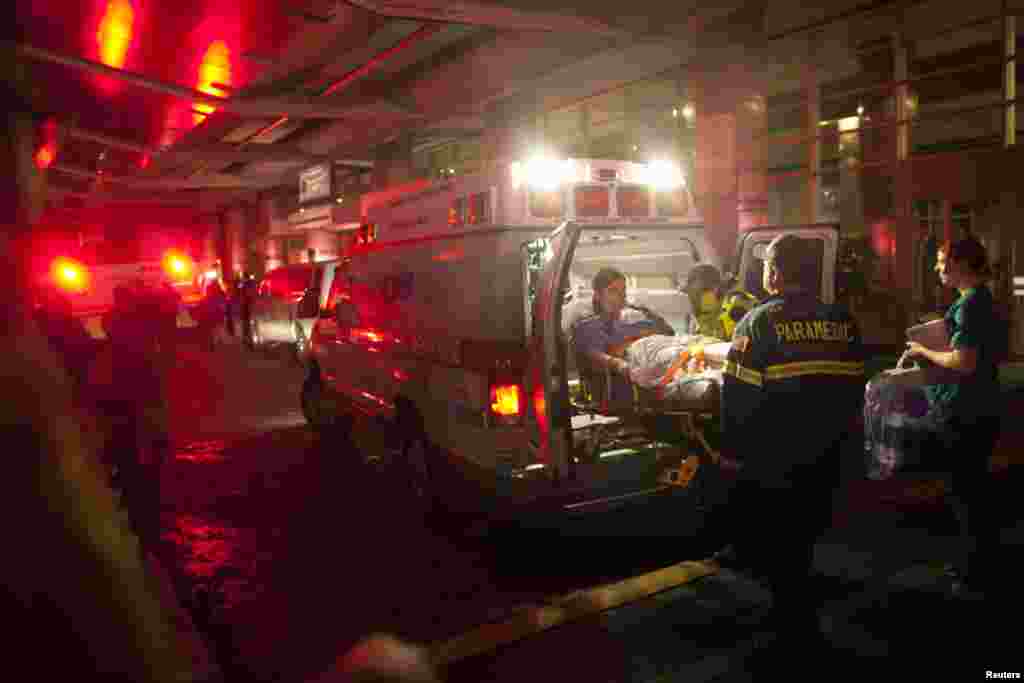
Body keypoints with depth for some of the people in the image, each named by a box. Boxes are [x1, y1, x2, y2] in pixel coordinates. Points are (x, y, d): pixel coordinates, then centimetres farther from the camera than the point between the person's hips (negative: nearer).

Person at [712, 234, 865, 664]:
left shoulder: (760, 321, -15)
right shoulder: (843, 321, 2)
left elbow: (738, 394, -16)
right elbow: (854, 386, 10)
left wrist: (732, 448, -6)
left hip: (773, 452, -5)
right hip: (824, 452, 5)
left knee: (778, 536, 11)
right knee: (804, 528, 21)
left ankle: (797, 628, 23)